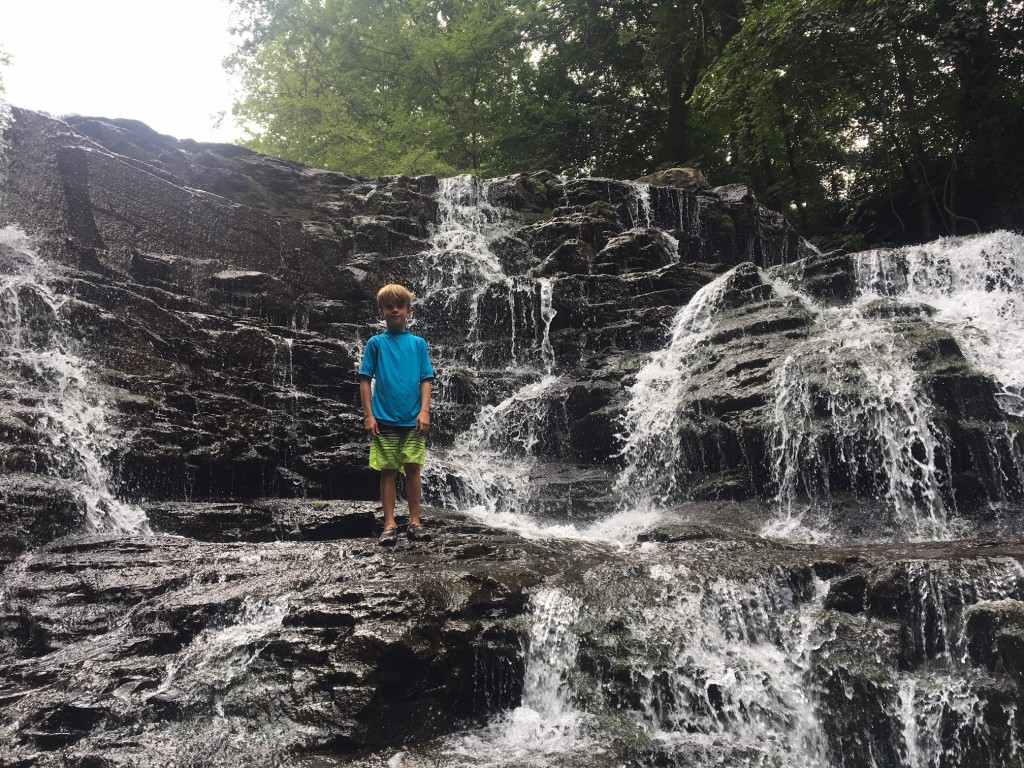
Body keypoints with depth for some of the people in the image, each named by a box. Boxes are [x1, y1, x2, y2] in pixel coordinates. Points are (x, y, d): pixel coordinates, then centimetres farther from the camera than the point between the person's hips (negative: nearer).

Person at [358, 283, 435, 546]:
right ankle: (389, 525, 9)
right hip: (384, 420, 0)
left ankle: (415, 521, 12)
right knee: (388, 471, 3)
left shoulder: (418, 344, 7)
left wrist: (424, 411, -9)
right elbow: (365, 380, 3)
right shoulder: (376, 343, 5)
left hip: (413, 420, 1)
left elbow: (426, 380, 3)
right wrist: (368, 415, -4)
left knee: (413, 468, 2)